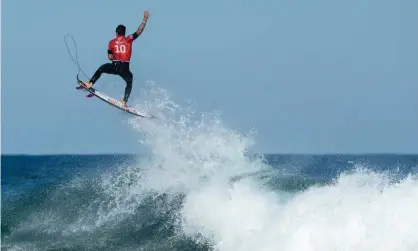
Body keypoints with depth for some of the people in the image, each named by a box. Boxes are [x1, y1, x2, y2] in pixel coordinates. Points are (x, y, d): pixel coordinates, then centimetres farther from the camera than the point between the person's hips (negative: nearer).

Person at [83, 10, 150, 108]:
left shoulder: (112, 42, 10)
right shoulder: (129, 39, 4)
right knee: (129, 83, 26)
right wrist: (145, 19, -3)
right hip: (125, 69, -1)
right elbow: (139, 31, -3)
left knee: (101, 69, 31)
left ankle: (90, 84, 23)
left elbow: (110, 57, 14)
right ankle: (124, 102, 14)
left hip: (114, 67, 1)